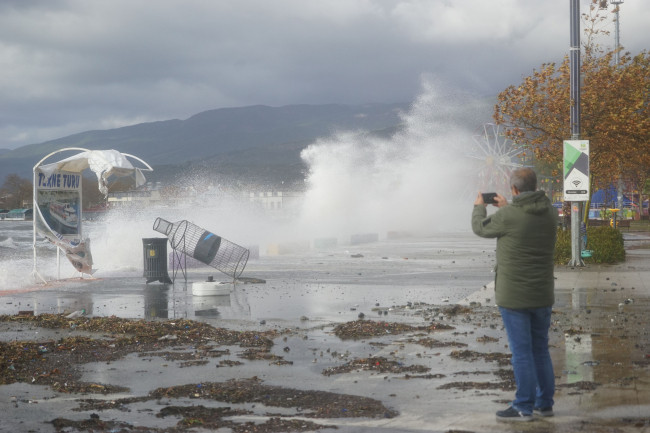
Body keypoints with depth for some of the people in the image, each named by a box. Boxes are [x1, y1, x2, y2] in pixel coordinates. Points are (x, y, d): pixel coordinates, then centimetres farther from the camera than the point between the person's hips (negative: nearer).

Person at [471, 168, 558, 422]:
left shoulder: (507, 216, -16)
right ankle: (544, 403, 21)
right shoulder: (551, 212, 1)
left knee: (521, 352, 0)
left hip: (514, 296, -6)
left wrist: (479, 207, 24)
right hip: (542, 295, 6)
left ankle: (524, 408, 6)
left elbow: (481, 229, 4)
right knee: (540, 349, 16)